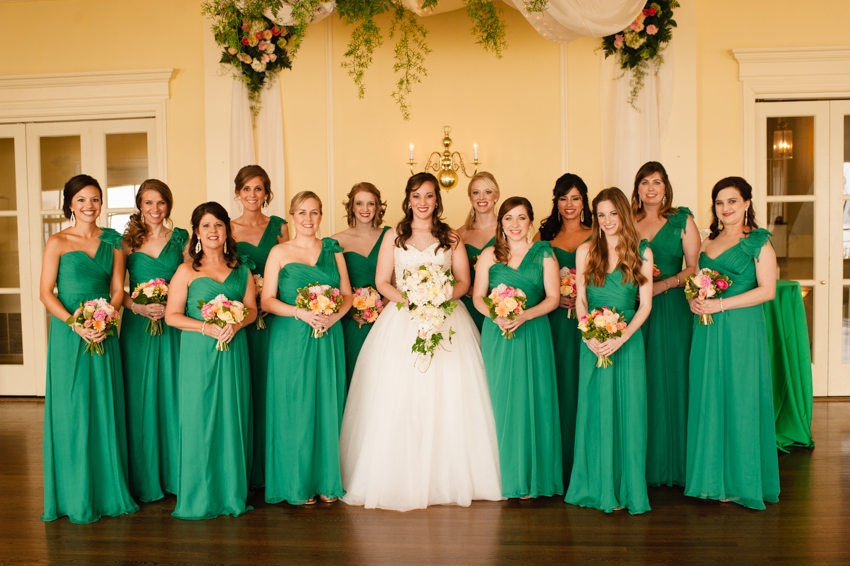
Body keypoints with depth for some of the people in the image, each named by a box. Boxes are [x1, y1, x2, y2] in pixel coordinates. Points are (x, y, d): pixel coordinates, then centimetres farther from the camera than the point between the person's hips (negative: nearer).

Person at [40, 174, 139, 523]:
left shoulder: (112, 242, 9)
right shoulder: (58, 242, 0)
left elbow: (118, 289, 7)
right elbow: (45, 292, -4)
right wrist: (76, 324, -16)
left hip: (104, 334, 3)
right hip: (68, 334, -3)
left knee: (106, 408, 5)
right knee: (72, 410, 0)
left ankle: (109, 491, 17)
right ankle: (77, 497, 11)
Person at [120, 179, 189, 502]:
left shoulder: (180, 239, 8)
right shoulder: (127, 242, 5)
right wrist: (139, 306, -13)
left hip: (173, 326, 1)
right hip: (137, 326, 0)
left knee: (173, 393, 2)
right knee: (140, 398, 2)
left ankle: (175, 474, 15)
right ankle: (144, 479, 14)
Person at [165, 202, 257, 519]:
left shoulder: (241, 270, 10)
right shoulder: (186, 272, 1)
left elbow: (252, 309, 9)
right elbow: (172, 315, -2)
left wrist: (236, 324, -11)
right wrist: (206, 327, -16)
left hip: (234, 352, 3)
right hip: (198, 353, -2)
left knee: (233, 419, 5)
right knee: (200, 419, 0)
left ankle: (232, 493, 17)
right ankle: (199, 498, 12)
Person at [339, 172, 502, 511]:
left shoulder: (451, 238, 11)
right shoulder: (393, 237, 10)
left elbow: (464, 281, 6)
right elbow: (382, 282, 5)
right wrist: (407, 300, -13)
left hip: (446, 318, 0)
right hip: (402, 320, 0)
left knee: (448, 400, -4)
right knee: (398, 399, -5)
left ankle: (446, 478, 7)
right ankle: (401, 480, 3)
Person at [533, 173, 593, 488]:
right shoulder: (544, 236, 11)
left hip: (586, 321, -1)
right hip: (553, 320, 1)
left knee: (581, 384, -1)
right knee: (557, 384, 1)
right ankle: (558, 466, 9)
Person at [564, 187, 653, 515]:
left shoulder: (642, 252, 4)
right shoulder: (585, 251, 7)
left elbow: (645, 304, 1)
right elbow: (580, 300, 5)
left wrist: (621, 337, -13)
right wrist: (589, 336, -11)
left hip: (629, 339, 0)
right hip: (593, 342, 1)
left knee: (628, 411, 1)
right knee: (597, 411, 3)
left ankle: (628, 490, 13)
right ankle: (599, 488, 14)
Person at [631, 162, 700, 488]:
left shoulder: (682, 220, 6)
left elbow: (694, 267, 1)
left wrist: (664, 284, -14)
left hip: (671, 307, -2)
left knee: (669, 378, -1)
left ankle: (670, 461, 10)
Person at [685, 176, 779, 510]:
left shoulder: (759, 242, -1)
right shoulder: (707, 243, 16)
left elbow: (767, 290, -10)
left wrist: (720, 304, -16)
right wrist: (694, 301, -2)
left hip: (741, 329, -5)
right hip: (707, 331, 5)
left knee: (739, 400, -1)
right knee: (708, 400, 6)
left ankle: (740, 482, 12)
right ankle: (713, 479, 18)